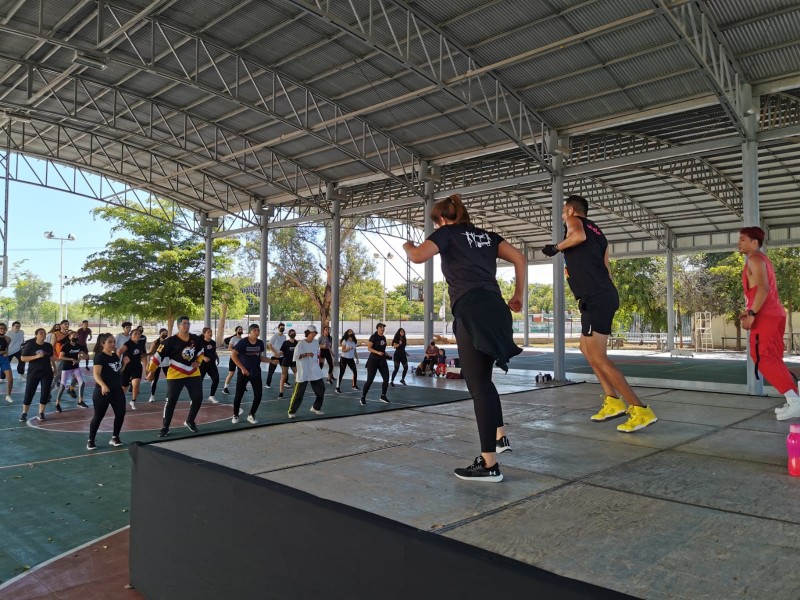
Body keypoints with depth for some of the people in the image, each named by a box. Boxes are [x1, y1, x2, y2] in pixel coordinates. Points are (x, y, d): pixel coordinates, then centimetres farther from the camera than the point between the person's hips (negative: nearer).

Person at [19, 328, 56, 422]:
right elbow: (23, 358, -9)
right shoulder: (30, 345, -7)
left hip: (47, 373, 3)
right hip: (33, 373, -3)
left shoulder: (49, 346, 4)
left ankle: (41, 413, 14)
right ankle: (24, 413, 13)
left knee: (45, 393, 2)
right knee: (29, 393, -1)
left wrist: (54, 368, 20)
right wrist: (36, 356, -19)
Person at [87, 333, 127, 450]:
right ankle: (90, 441, 14)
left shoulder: (116, 356, 9)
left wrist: (124, 363, 3)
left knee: (120, 413, 7)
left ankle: (114, 438, 22)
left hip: (117, 390, 7)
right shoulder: (100, 357, -13)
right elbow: (96, 374, -22)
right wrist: (103, 385, -37)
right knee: (98, 416, 0)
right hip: (102, 391, -7)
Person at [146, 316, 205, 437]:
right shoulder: (171, 341, -16)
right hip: (175, 375, -5)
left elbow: (200, 351, 18)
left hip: (193, 374, 5)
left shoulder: (195, 339, -1)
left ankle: (190, 421, 26)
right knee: (171, 400, -3)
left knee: (198, 398, 5)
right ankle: (165, 427, 10)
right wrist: (151, 371, -12)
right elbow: (157, 355, -13)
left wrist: (198, 362, 2)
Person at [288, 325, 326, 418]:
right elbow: (296, 356, -14)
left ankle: (316, 408, 26)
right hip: (303, 372, -6)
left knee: (321, 389, 8)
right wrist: (306, 354, -25)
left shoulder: (316, 342, 6)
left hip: (315, 371, 6)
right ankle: (292, 411, 8)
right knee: (299, 392, -4)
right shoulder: (301, 343, -11)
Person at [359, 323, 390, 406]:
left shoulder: (384, 337, 10)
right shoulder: (373, 337, -10)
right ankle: (363, 398, 2)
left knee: (386, 379, 3)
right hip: (373, 360, -7)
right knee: (370, 380, -8)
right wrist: (377, 352, -28)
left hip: (382, 360, 7)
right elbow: (369, 348, -18)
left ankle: (383, 396, 20)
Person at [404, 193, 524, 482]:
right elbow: (520, 259, 14)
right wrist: (518, 297, 20)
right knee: (481, 379, 24)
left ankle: (489, 464, -3)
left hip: (472, 313, -7)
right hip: (495, 310, 7)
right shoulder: (487, 236, 23)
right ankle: (500, 436, 30)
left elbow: (418, 256, -9)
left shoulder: (448, 233, 6)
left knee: (478, 386, -6)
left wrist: (408, 245, 13)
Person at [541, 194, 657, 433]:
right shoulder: (597, 232, 25)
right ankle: (613, 401, 21)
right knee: (587, 348, 21)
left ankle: (640, 410, -12)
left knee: (598, 357, -10)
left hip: (595, 298, -10)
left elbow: (579, 236, -23)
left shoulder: (574, 220, 2)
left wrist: (556, 247, -8)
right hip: (604, 295, 10)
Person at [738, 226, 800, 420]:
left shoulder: (755, 259, -8)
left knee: (764, 358, -14)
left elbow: (763, 288, -21)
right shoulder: (762, 260, 24)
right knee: (772, 359, 13)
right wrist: (749, 311, 19)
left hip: (765, 316, -10)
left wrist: (751, 314, -24)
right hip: (773, 314, 10)